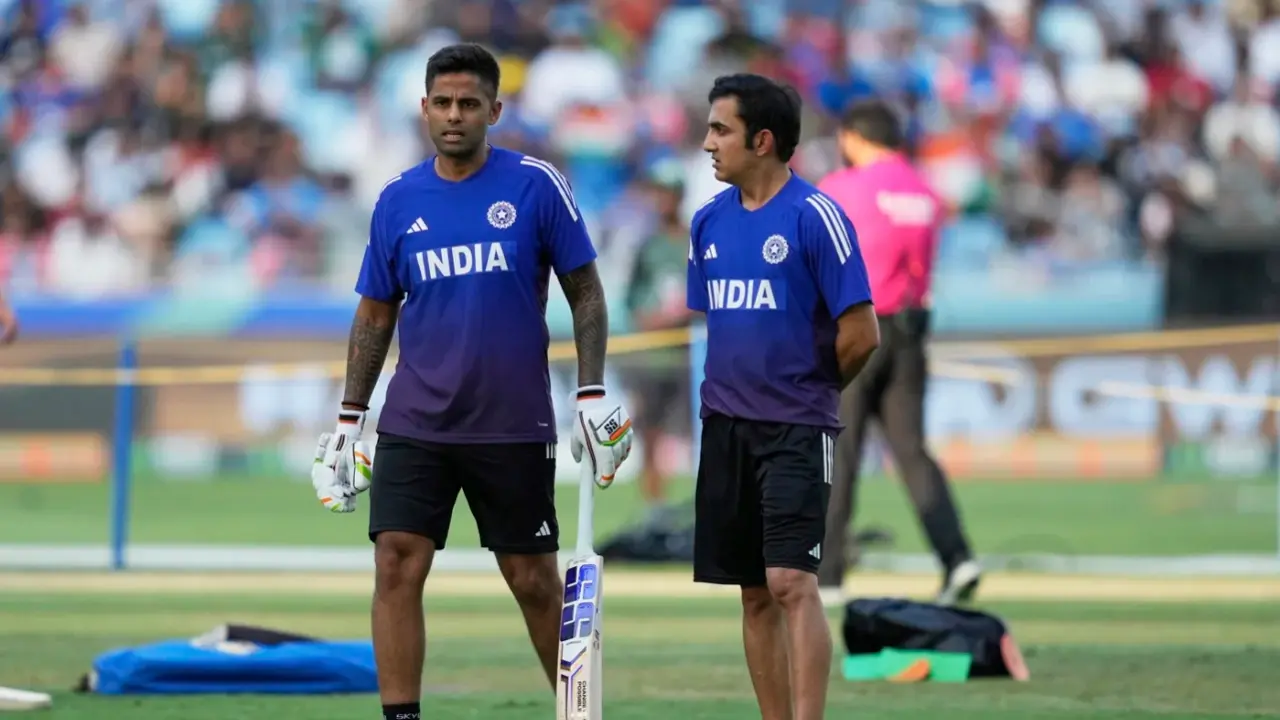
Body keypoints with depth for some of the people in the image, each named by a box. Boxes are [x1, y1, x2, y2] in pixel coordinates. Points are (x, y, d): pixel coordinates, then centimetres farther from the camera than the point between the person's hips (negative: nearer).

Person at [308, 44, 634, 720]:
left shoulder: (536, 185, -4)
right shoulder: (399, 199, 4)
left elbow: (584, 291, 0)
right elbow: (375, 314, 11)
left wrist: (593, 394, -8)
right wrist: (348, 420, 7)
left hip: (514, 427, -2)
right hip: (414, 425, 2)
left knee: (532, 579, 5)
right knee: (396, 564, -10)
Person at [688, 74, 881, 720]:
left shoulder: (814, 216, -12)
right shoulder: (710, 220, 8)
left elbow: (860, 333, -11)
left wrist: (809, 392, 2)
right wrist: (733, 389, 12)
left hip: (795, 428, -6)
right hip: (727, 425, 6)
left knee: (791, 581, -15)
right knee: (755, 593, 8)